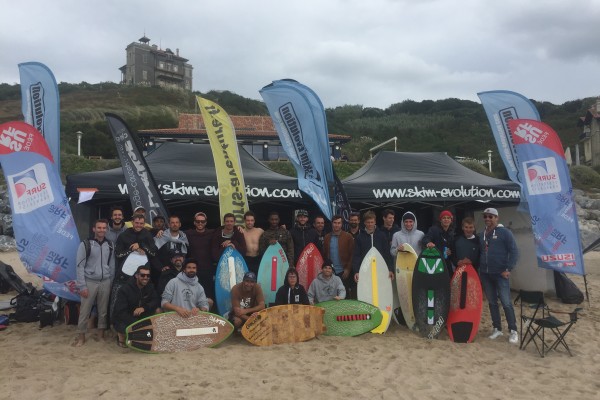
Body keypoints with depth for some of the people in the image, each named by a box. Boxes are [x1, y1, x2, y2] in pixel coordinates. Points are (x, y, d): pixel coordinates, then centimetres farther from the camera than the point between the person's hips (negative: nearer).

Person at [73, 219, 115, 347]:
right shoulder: (85, 244, -6)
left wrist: (111, 282, 4)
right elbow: (80, 266, -6)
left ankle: (101, 335, 22)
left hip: (105, 282, 3)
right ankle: (81, 337, 16)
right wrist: (82, 286, -10)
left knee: (103, 310, 10)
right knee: (85, 311, 2)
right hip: (90, 282, -3)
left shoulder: (110, 245, 6)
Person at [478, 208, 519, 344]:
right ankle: (497, 329, 20)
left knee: (506, 302, -6)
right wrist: (478, 269, 8)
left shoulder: (504, 232, -4)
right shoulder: (481, 235, 13)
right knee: (492, 302, 10)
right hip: (485, 274, 5)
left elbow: (514, 251, -8)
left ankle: (513, 331, 5)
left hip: (500, 274, -5)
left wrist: (508, 269, -13)